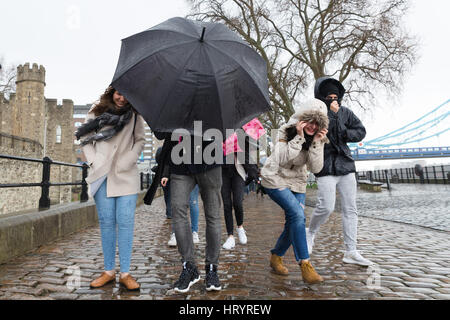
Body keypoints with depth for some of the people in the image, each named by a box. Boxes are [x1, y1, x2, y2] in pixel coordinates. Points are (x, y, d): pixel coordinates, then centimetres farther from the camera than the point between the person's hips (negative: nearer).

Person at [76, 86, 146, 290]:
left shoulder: (134, 115, 7)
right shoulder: (96, 111, 9)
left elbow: (140, 140, 8)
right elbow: (85, 138, 12)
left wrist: (128, 161, -6)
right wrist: (93, 161, -1)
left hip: (126, 175, -1)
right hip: (102, 174, 1)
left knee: (125, 221, -5)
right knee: (106, 221, 3)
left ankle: (125, 273, 3)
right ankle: (109, 271, 14)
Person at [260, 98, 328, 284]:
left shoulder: (318, 138, -5)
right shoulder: (286, 131, -17)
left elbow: (316, 168, -13)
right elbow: (283, 159, -29)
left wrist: (316, 143, -26)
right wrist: (299, 137, -34)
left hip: (297, 182, 6)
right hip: (275, 179, -6)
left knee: (293, 222, 1)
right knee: (297, 215, -22)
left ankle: (276, 258, 23)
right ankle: (305, 265, -14)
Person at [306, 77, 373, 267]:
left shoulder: (344, 112, 12)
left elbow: (361, 131, 10)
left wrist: (345, 135, -6)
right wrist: (331, 114, -16)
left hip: (345, 165, 6)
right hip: (326, 167, -5)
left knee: (350, 209, 4)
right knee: (326, 207, -15)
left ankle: (351, 252, 12)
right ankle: (310, 233, 16)